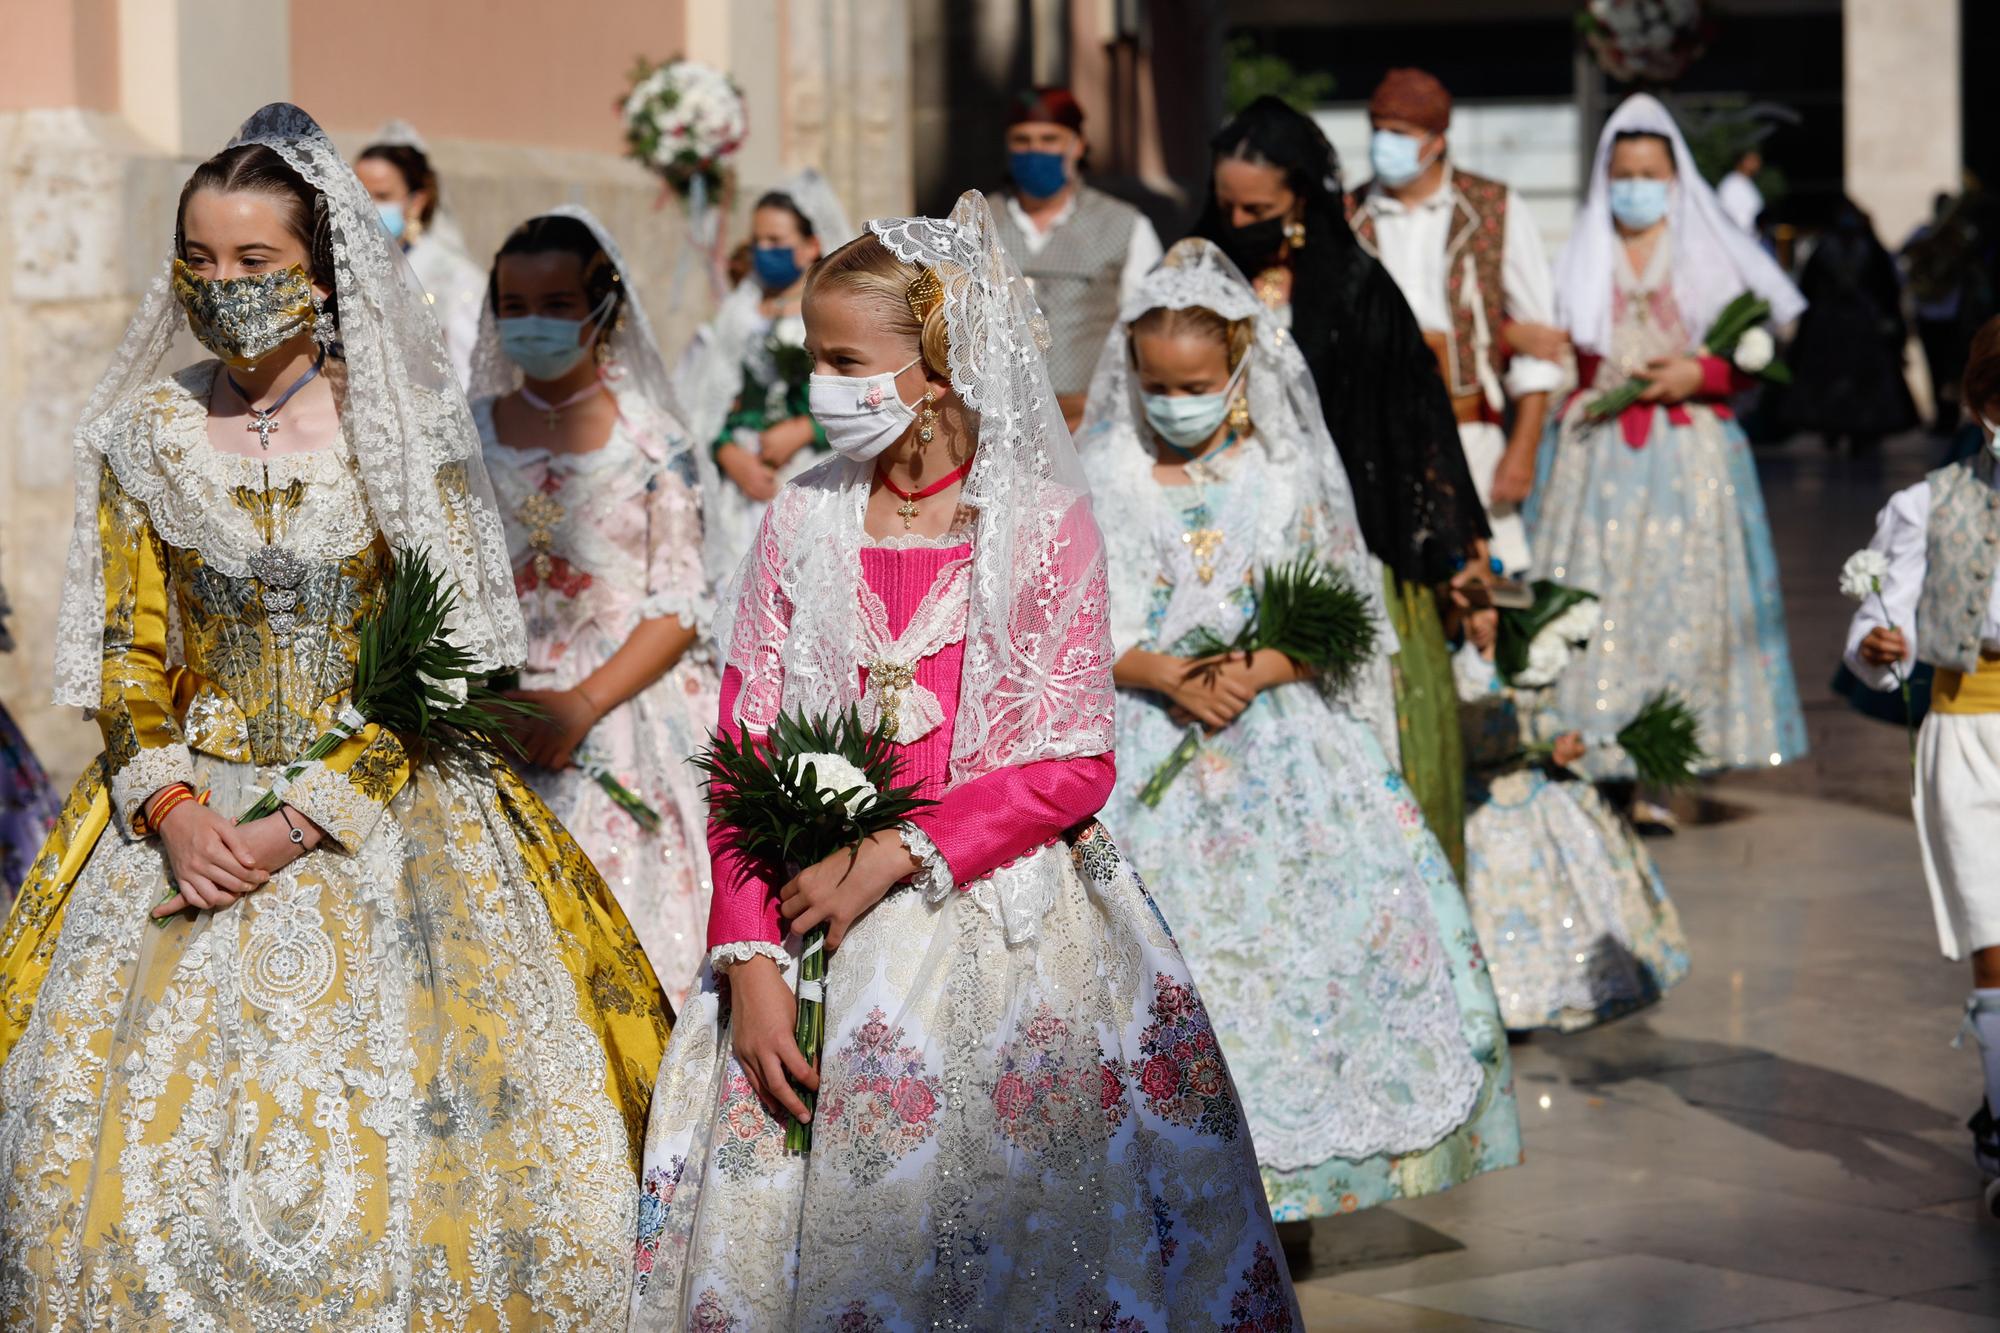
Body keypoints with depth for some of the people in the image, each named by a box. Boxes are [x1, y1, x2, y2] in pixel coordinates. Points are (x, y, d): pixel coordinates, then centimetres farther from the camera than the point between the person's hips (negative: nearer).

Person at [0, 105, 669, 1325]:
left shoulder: (403, 432, -3)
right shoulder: (146, 436, 5)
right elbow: (127, 654, 7)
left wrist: (298, 823, -15)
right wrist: (174, 810, -10)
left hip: (383, 811, -2)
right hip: (189, 807, 3)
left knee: (384, 1138, -11)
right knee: (110, 1135, -5)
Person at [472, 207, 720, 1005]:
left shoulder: (651, 443, 0)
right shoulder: (470, 436, 8)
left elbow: (680, 606, -3)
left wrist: (583, 705, -14)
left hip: (624, 718, -2)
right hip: (494, 727, 2)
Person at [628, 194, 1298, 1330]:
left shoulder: (1045, 522, -3)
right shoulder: (800, 525, 5)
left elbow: (1073, 765, -7)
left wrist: (892, 859, -15)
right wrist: (751, 966, -9)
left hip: (1006, 927, -2)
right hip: (819, 949, 3)